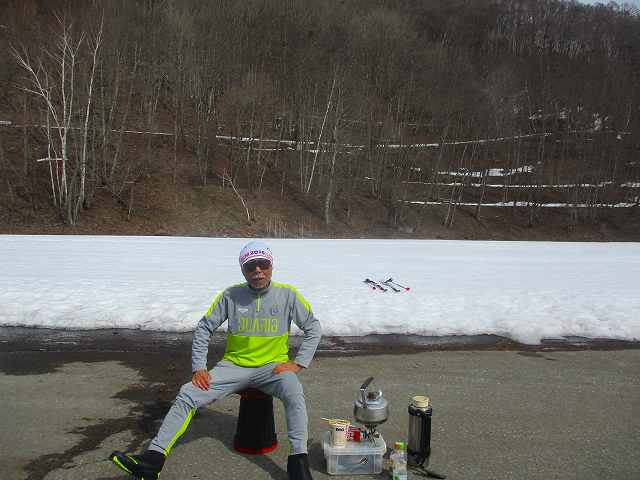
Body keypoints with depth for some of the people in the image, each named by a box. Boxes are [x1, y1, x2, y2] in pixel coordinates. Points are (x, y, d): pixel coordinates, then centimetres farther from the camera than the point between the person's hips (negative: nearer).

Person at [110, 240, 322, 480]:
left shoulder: (287, 295, -5)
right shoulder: (230, 296, -3)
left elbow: (313, 328, 3)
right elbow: (204, 328, 4)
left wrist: (298, 363, -7)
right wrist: (199, 368, -5)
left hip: (273, 367, -2)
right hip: (235, 365, 2)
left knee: (294, 393, -34)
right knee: (187, 394, -15)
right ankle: (153, 459, -13)